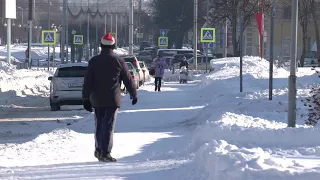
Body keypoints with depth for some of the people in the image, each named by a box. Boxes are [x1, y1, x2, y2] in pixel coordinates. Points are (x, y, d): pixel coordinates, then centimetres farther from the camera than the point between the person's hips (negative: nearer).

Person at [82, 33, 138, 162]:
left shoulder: (93, 61, 1)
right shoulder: (119, 61, -2)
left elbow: (87, 81, -1)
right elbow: (128, 80, 5)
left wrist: (85, 98, 3)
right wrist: (134, 95, 17)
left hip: (97, 99, 2)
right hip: (113, 99, -2)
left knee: (99, 125, 15)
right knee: (109, 126, -4)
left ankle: (99, 150, 23)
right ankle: (105, 153, -11)